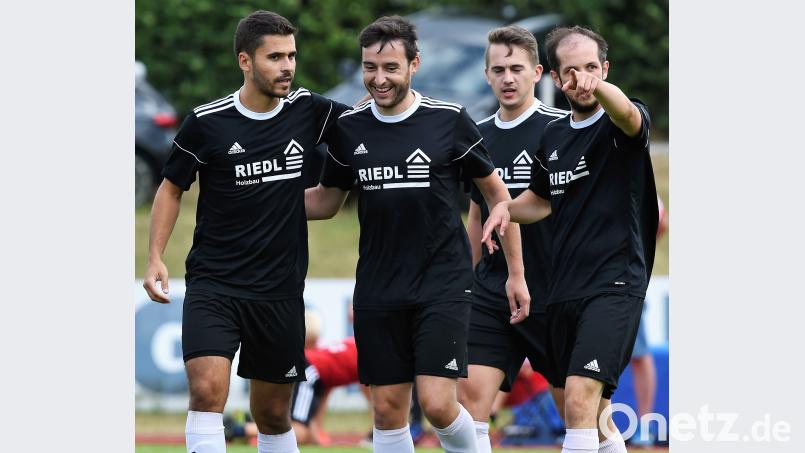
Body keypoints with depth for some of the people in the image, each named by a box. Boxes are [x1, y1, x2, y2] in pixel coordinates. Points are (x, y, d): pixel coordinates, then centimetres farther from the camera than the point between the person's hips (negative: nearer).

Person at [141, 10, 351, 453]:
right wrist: (155, 258, -2)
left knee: (273, 415, 10)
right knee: (207, 391, -21)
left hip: (280, 292, 3)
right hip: (213, 286, -3)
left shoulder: (308, 111, 2)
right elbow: (171, 188, 7)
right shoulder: (206, 122, -5)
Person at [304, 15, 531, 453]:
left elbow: (496, 191, 4)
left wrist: (516, 274, 4)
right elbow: (326, 200, 16)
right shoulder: (348, 129, 3)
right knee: (387, 409, 4)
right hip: (378, 291, 4)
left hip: (443, 283, -3)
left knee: (437, 403, -14)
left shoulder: (449, 120, -6)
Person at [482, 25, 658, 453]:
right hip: (564, 289, 8)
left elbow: (626, 113, -34)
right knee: (591, 417, 15)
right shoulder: (553, 136, 12)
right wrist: (507, 207, 4)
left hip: (615, 284, -8)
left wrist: (599, 87, -57)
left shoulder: (622, 124, -8)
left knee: (580, 399, -23)